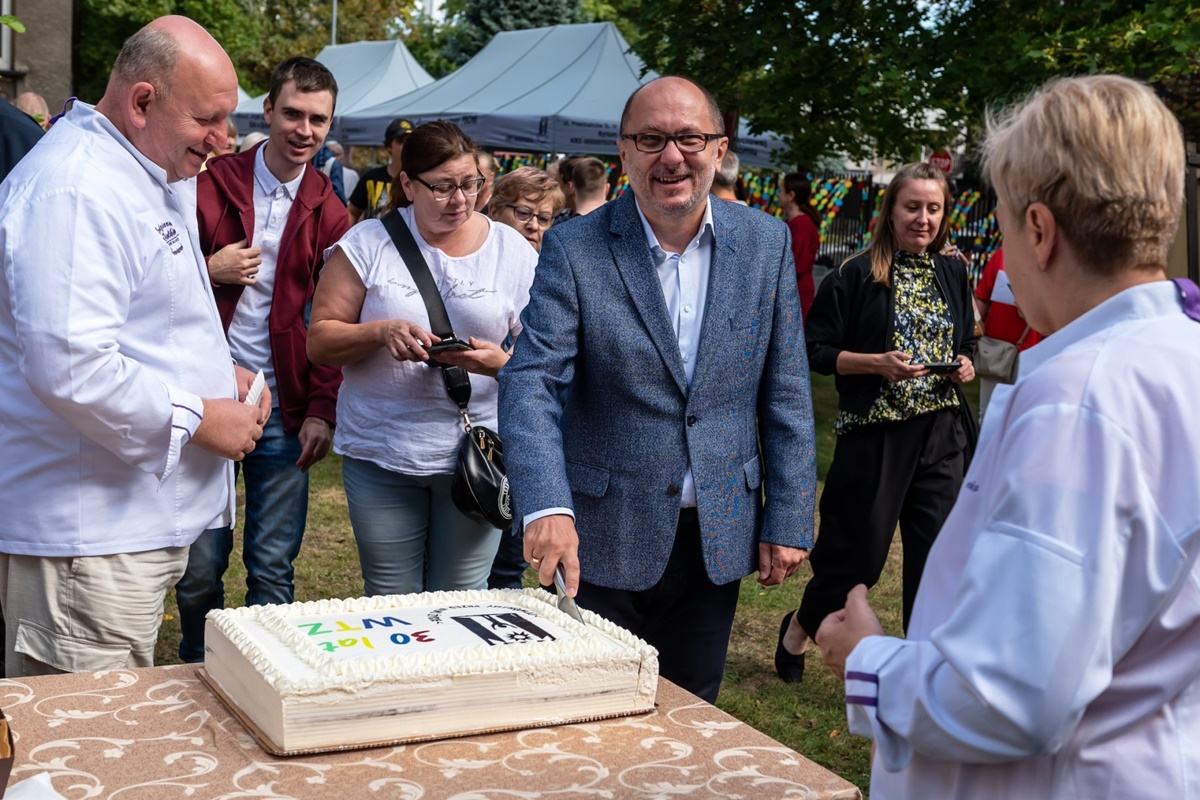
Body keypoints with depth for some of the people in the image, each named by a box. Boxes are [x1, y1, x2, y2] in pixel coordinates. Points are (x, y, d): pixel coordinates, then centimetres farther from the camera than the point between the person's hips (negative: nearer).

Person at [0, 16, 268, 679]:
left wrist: (218, 372, 11)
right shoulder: (73, 190, -20)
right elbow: (69, 367, -29)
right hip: (87, 536, -11)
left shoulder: (152, 177, 16)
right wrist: (197, 420, -17)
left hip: (144, 520, 11)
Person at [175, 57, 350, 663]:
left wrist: (322, 411, -4)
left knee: (274, 568, 4)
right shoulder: (212, 185, 1)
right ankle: (198, 674, 26)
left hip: (285, 412, 1)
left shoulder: (328, 213, 6)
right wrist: (210, 271, -13)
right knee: (199, 563, 4)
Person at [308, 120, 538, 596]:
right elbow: (319, 343, 0)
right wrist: (381, 332, -18)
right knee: (390, 606, 8)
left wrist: (500, 364, -16)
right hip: (380, 453, 0)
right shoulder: (368, 244, 1)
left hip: (477, 453, 1)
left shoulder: (513, 251, 5)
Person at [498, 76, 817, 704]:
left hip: (719, 535, 3)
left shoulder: (765, 242, 0)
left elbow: (784, 394, 3)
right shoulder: (573, 249, -9)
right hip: (603, 538, -2)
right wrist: (547, 507, -33)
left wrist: (788, 520, 0)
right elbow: (531, 382, -18)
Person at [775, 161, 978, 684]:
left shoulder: (952, 275, 11)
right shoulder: (857, 276, -5)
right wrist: (878, 363, -18)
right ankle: (797, 631, 31)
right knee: (856, 553, 5)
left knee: (936, 553, 4)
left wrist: (964, 365, 1)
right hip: (874, 432, -4)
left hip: (942, 433, 5)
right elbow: (817, 351, -6)